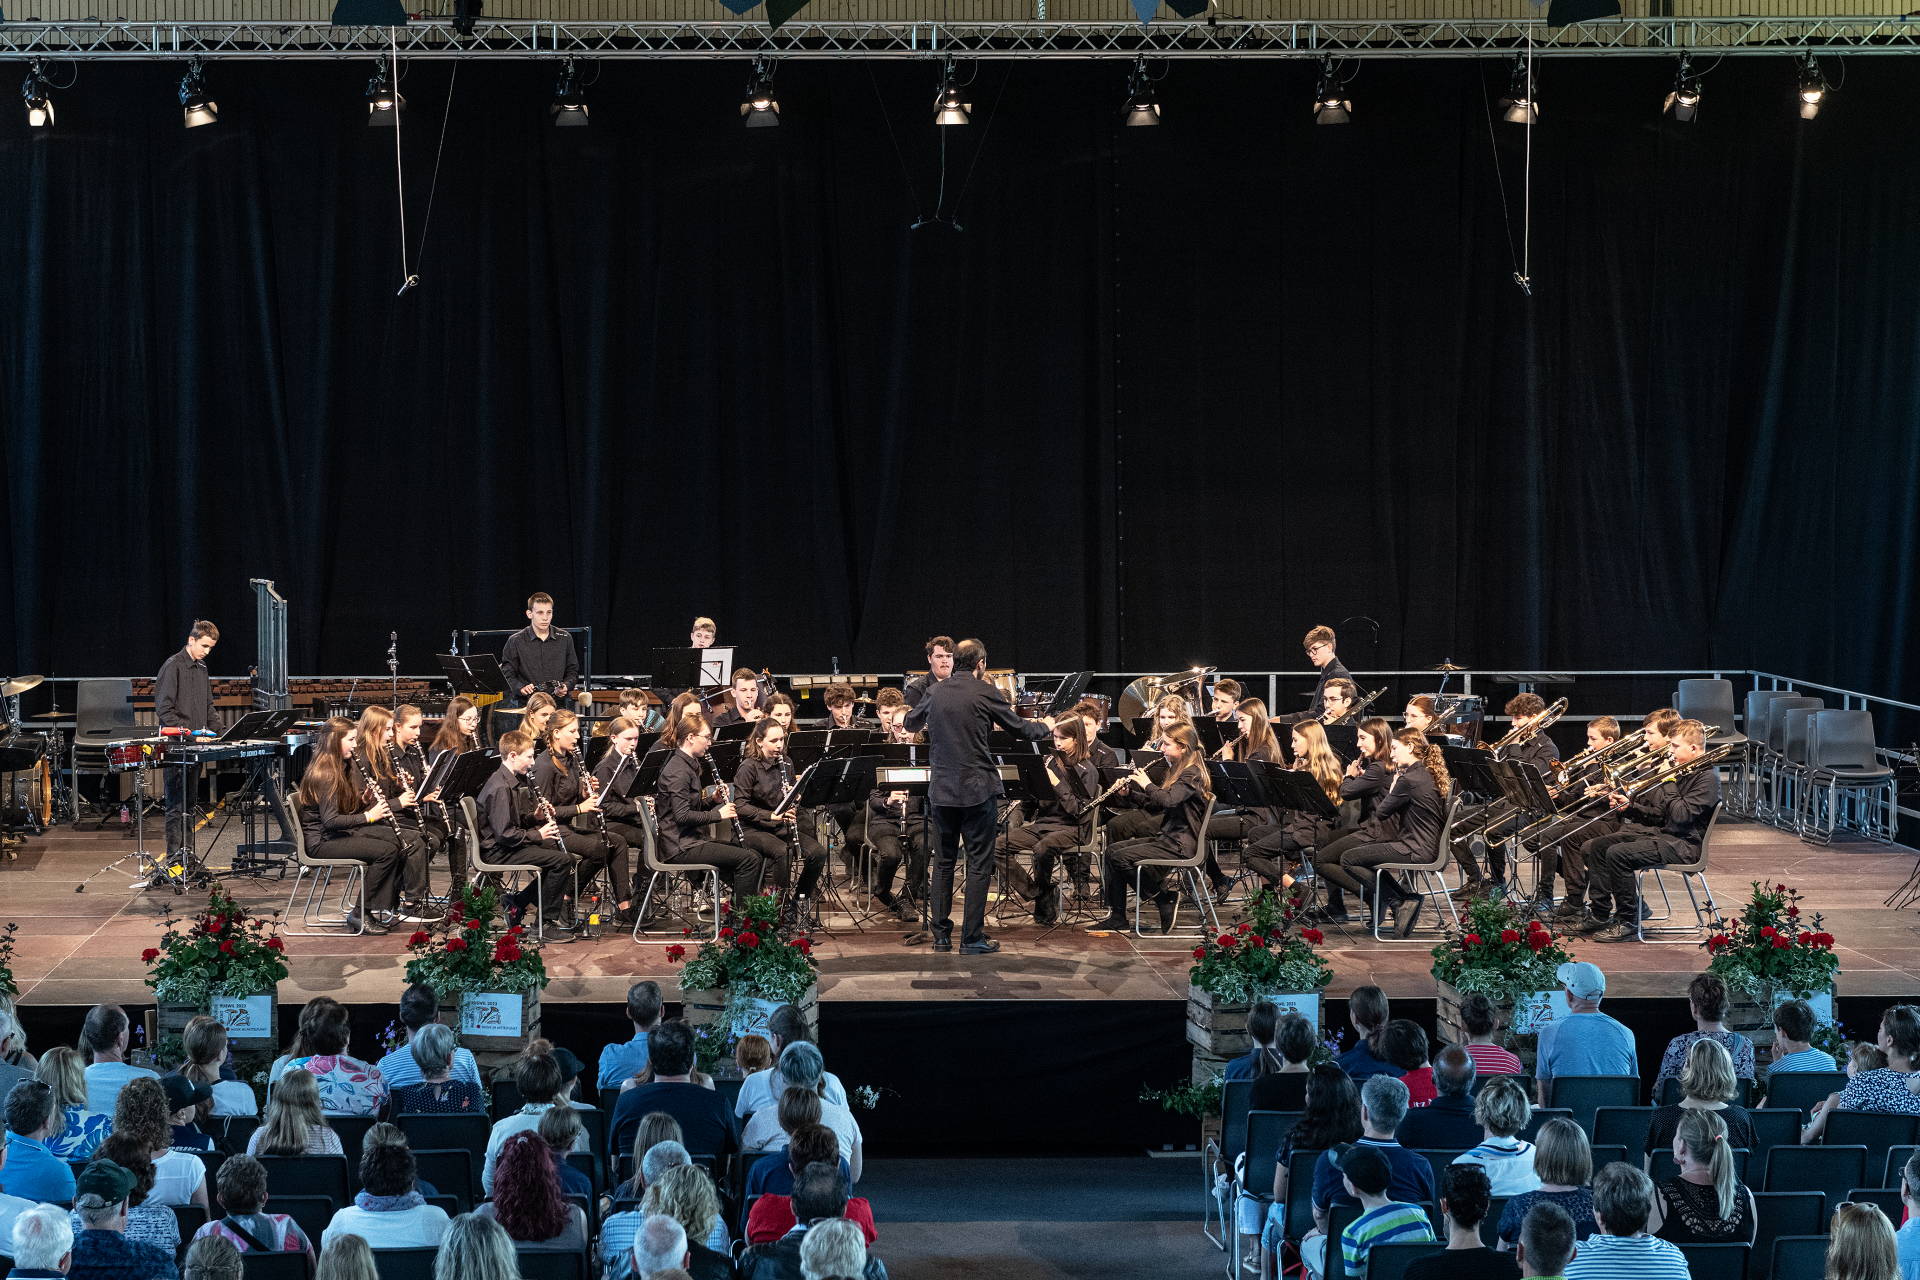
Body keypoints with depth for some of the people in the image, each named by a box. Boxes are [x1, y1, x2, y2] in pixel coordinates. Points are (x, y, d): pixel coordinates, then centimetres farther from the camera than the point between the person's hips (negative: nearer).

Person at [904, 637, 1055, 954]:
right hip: (978, 790, -4)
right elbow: (1019, 729, 4)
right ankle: (972, 939, 1)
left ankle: (941, 936, 14)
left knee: (943, 862, 14)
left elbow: (910, 724, 22)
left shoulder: (934, 692, 3)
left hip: (942, 790, 4)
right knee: (979, 865, 2)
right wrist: (1046, 726, 25)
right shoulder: (986, 693, -7)